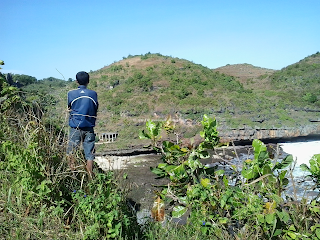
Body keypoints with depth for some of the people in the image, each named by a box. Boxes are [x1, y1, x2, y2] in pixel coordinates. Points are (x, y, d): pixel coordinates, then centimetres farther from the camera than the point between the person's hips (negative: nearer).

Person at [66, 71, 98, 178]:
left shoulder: (71, 94, -1)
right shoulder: (93, 94, 3)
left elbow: (69, 108, 11)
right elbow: (96, 109, 10)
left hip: (76, 127, -1)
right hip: (89, 128, 1)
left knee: (71, 152, 11)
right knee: (89, 154, 4)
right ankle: (90, 176, 5)